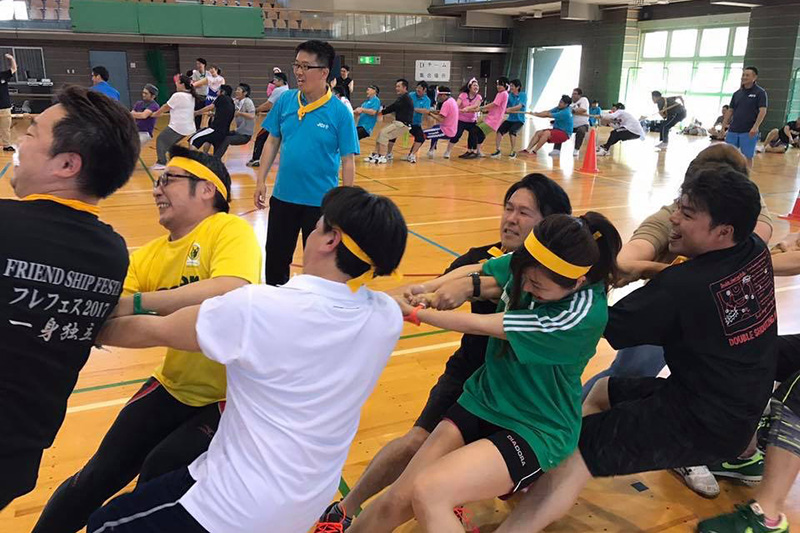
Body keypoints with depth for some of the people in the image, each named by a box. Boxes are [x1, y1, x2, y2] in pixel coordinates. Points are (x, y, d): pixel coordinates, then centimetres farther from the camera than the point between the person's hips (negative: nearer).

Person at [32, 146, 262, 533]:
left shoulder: (230, 230, -17)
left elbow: (231, 291, -36)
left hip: (233, 396, -5)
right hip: (174, 387, 6)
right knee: (100, 476, 5)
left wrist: (134, 302, -30)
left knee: (160, 474, -14)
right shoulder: (151, 254, 4)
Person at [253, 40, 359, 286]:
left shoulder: (340, 111, -11)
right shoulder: (285, 100, 0)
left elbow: (348, 160, -9)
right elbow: (273, 141, 8)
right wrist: (261, 181, 3)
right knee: (275, 259, 17)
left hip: (321, 201, -4)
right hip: (283, 196, 4)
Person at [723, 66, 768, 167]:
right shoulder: (737, 93, 12)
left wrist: (755, 126, -22)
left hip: (748, 132, -5)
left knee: (748, 157, 2)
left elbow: (763, 111, -10)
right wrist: (725, 123, 2)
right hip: (733, 130, 5)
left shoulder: (760, 92, -3)